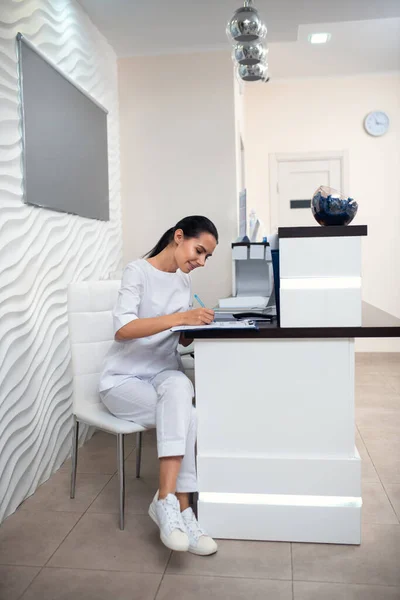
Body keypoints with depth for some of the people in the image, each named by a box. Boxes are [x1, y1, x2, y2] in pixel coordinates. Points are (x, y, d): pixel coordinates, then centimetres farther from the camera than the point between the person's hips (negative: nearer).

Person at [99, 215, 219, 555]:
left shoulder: (184, 279, 9)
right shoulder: (138, 271, -11)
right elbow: (122, 329, -25)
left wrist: (196, 325, -9)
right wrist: (179, 317, -35)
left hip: (165, 373, 5)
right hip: (125, 379, -4)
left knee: (179, 389, -32)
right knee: (186, 415, -29)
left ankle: (168, 500, -29)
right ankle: (180, 508, -20)